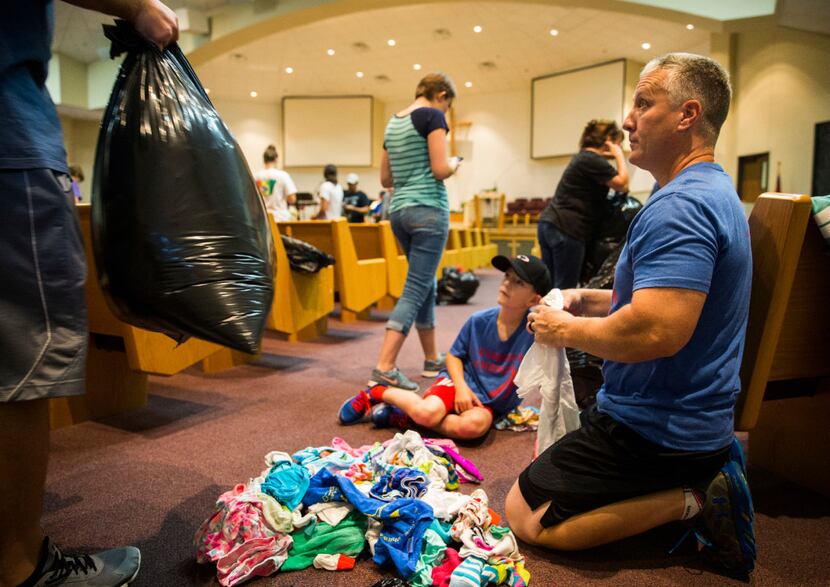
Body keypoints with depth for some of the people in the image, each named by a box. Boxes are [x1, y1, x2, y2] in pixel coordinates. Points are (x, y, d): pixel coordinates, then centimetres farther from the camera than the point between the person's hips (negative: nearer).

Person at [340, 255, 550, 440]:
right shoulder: (478, 321, -8)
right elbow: (454, 355, 5)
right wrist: (461, 386, -11)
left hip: (489, 404, 0)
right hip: (464, 381, 0)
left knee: (473, 425, -36)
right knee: (427, 412, -31)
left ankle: (402, 417, -16)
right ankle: (379, 393, 0)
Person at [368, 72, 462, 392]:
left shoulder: (393, 123, 17)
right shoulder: (432, 116, -6)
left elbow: (386, 178, 19)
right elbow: (440, 169, -14)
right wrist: (454, 164, 6)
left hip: (398, 210, 8)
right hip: (428, 210, -8)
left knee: (425, 285, 17)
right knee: (415, 289, -8)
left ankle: (432, 359, 25)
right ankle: (384, 367, -14)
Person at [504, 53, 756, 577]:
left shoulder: (678, 206, -25)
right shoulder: (717, 191, 10)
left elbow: (656, 332, -35)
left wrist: (564, 329, -18)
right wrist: (593, 300, 6)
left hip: (655, 429, -10)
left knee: (526, 517, 0)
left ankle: (689, 499, -5)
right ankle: (703, 477, 12)